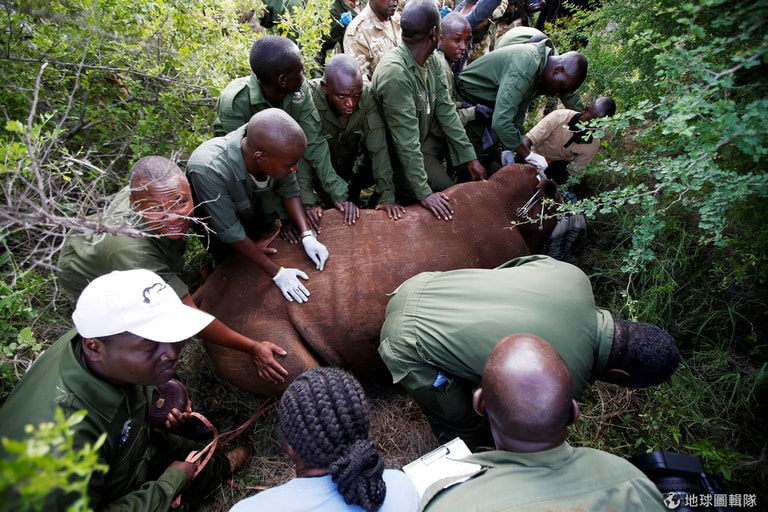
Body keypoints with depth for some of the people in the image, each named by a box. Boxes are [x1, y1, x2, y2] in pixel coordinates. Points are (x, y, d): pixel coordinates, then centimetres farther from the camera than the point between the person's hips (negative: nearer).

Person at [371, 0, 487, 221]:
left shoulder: (433, 61, -6)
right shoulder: (395, 73, -32)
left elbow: (446, 111, -3)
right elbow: (406, 141, -33)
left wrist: (470, 157, -4)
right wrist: (424, 193, -30)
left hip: (418, 147, 8)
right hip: (390, 155, -7)